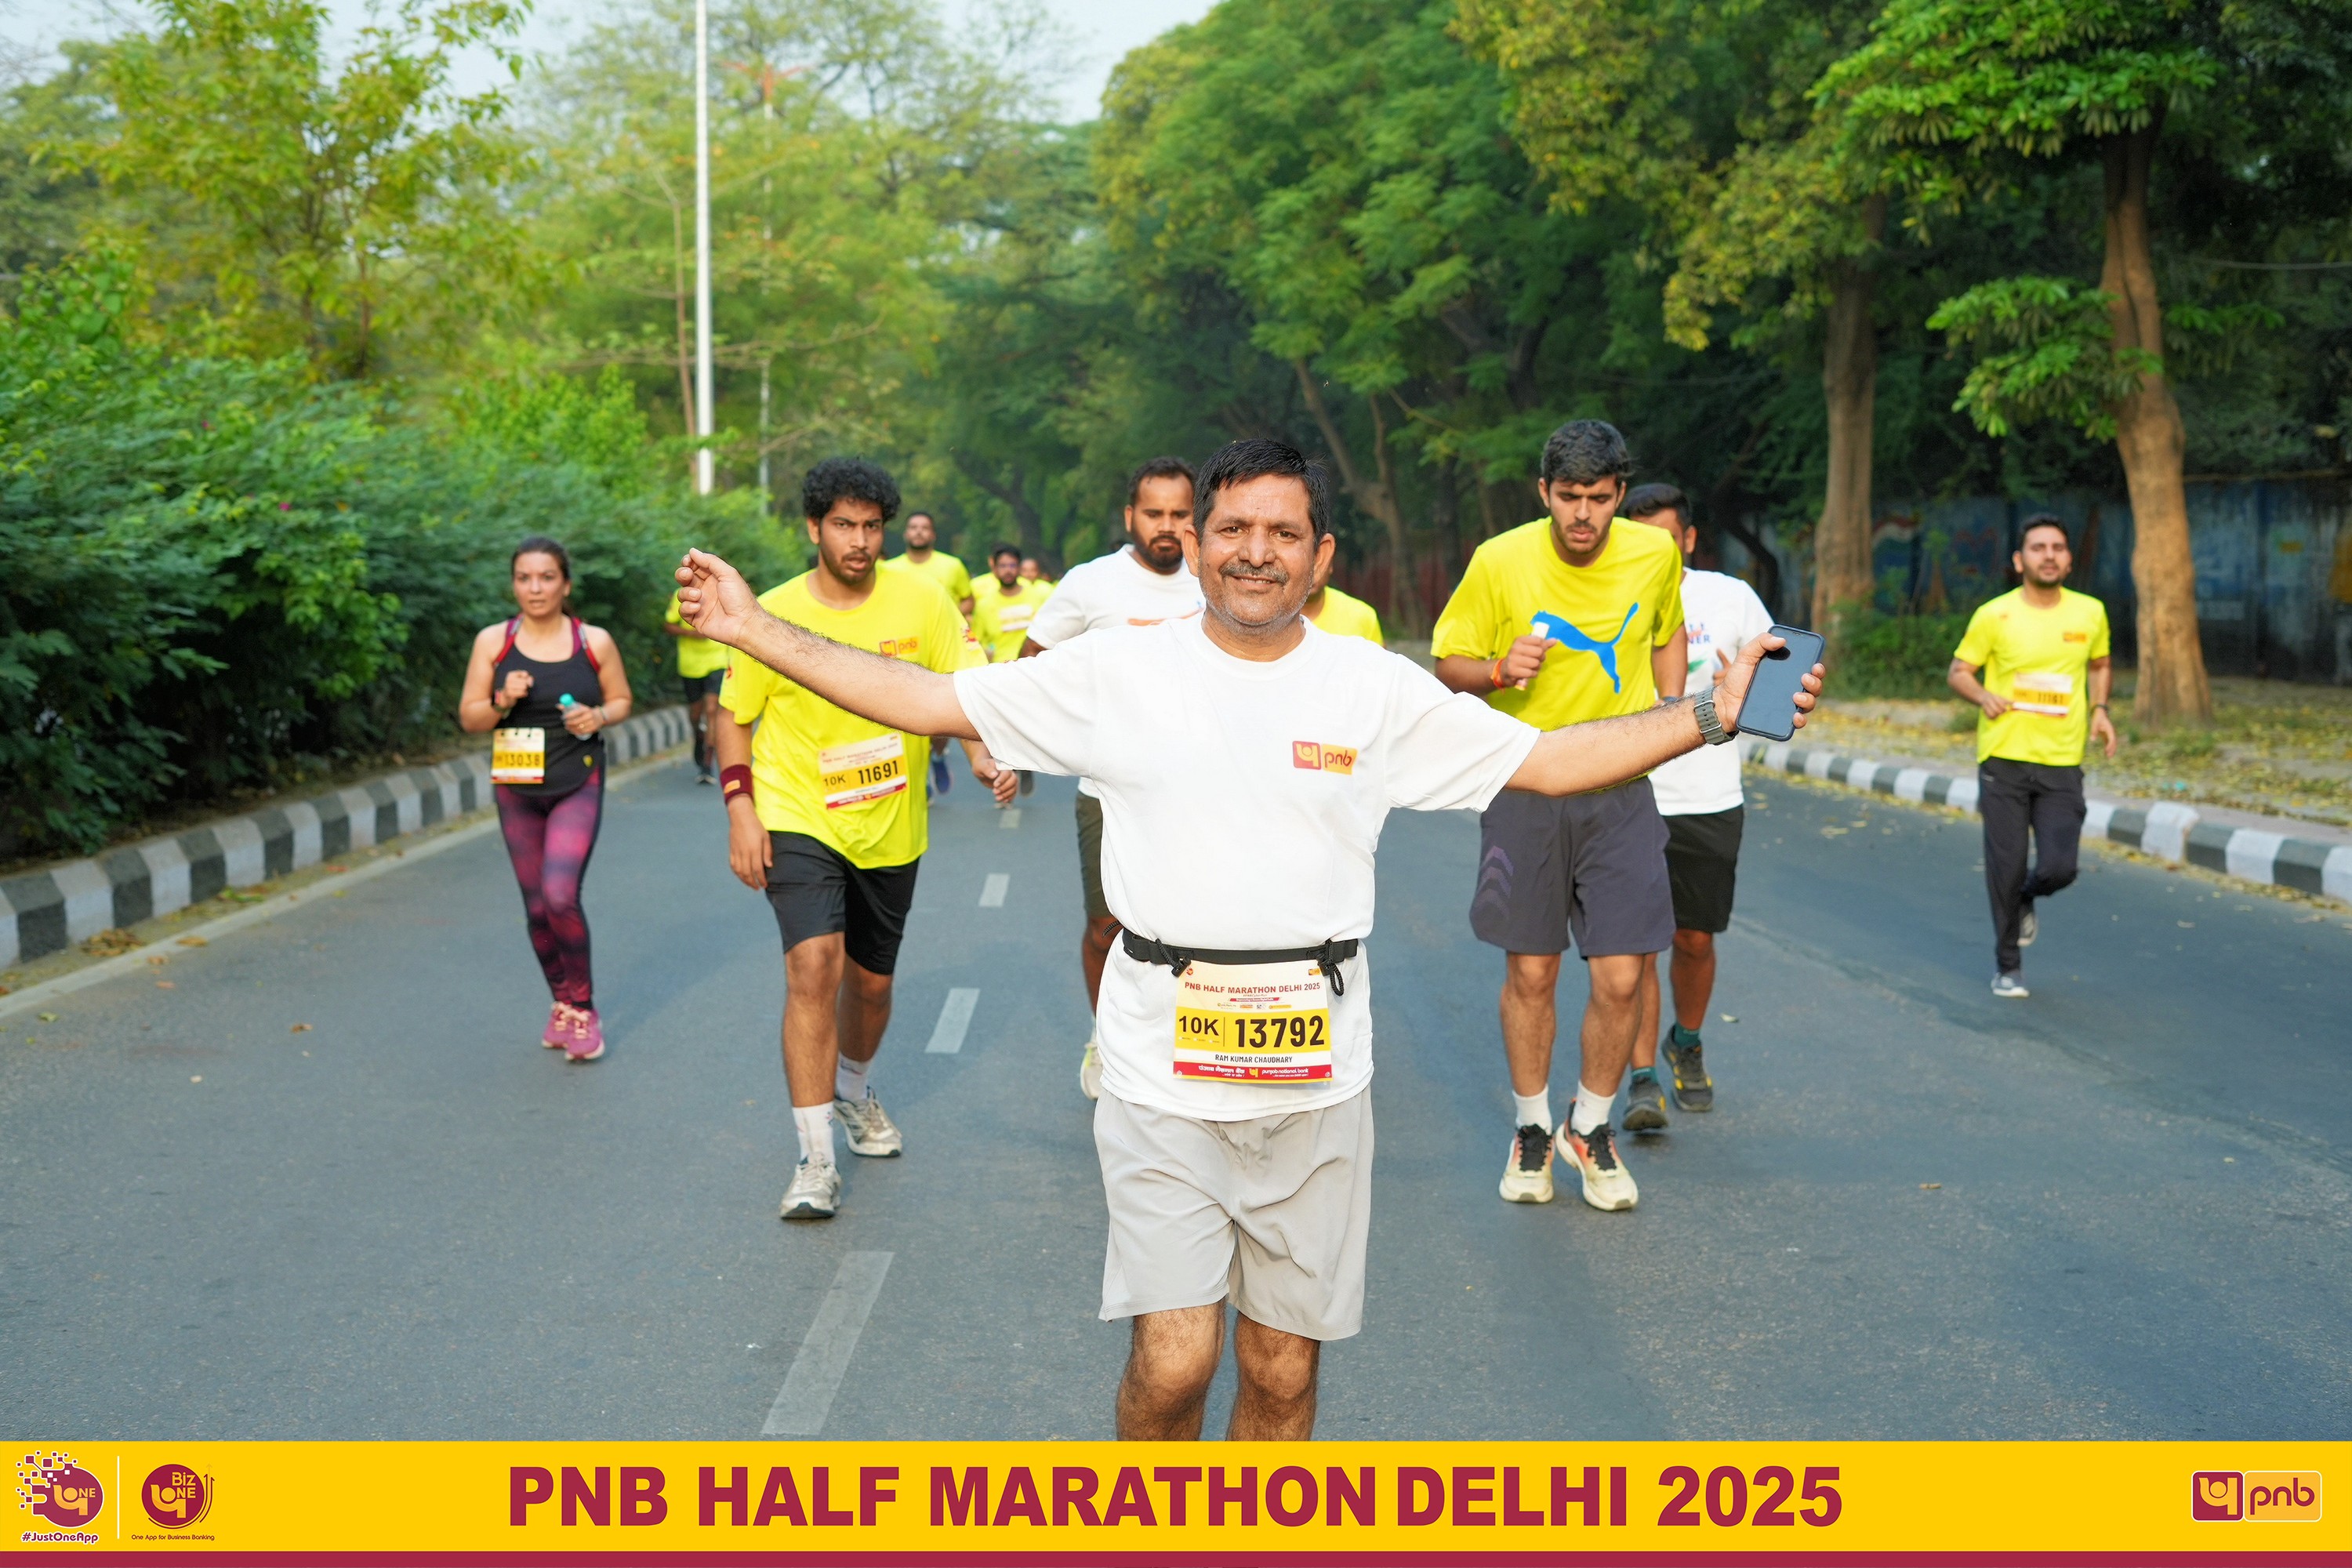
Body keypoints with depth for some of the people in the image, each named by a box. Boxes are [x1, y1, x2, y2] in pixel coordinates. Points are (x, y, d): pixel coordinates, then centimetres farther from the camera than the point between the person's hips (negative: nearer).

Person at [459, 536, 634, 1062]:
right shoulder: (492, 641, -2)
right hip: (516, 787, 2)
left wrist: (597, 715, -11)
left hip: (578, 786, -2)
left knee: (560, 896, -18)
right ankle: (562, 1004, 30)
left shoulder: (594, 641, -3)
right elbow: (468, 718, 2)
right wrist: (501, 702, -18)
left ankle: (583, 1007, 2)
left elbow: (620, 700, 10)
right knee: (537, 907, 8)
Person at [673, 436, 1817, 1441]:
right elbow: (928, 700, 3)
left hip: (1316, 1082, 2)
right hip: (1163, 1075, -1)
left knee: (1283, 1367, 9)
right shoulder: (1119, 669, 1)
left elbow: (1548, 761, 7)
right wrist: (758, 635, -1)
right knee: (1173, 1361, -6)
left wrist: (1710, 715, -2)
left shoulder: (1377, 691, 4)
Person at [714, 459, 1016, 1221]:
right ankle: (815, 1162, -17)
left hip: (890, 825, 3)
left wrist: (983, 753, -23)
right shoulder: (774, 613, -8)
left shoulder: (920, 599, -6)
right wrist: (741, 808, -8)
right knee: (814, 965, -21)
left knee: (871, 979, 17)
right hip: (798, 818, -3)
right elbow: (734, 715, 2)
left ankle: (854, 1092, 49)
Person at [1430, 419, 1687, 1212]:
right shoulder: (1500, 561, -10)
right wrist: (1499, 669, -21)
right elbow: (1449, 663, 0)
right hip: (1524, 787, -1)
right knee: (1530, 971, 6)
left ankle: (1590, 1128, 21)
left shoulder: (1657, 554, -3)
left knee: (1621, 977, -3)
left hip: (1621, 794, 1)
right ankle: (1531, 1130, 26)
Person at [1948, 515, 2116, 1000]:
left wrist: (2099, 709, 5)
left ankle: (2025, 902, 29)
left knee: (2059, 868, -9)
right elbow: (1959, 672, 3)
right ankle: (2007, 966, 22)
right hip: (2004, 759, -2)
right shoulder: (1994, 615, -5)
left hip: (2062, 764, 2)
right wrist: (1983, 696, -18)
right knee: (2006, 866, 1)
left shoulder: (2090, 613, 4)